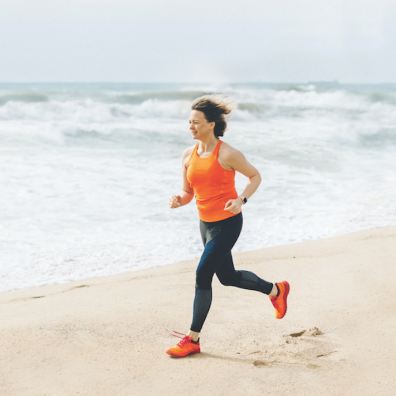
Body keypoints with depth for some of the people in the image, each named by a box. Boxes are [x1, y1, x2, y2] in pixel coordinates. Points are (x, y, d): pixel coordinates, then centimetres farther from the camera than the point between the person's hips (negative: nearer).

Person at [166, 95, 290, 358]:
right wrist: (178, 200, -14)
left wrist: (241, 199, -21)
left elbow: (255, 176, -4)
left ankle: (193, 340, 0)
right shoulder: (189, 156, 2)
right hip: (205, 223, 8)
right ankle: (275, 290, 44)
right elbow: (188, 193, 9)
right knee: (227, 277, 19)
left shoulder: (227, 154, -16)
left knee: (203, 275, -11)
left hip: (227, 223, -8)